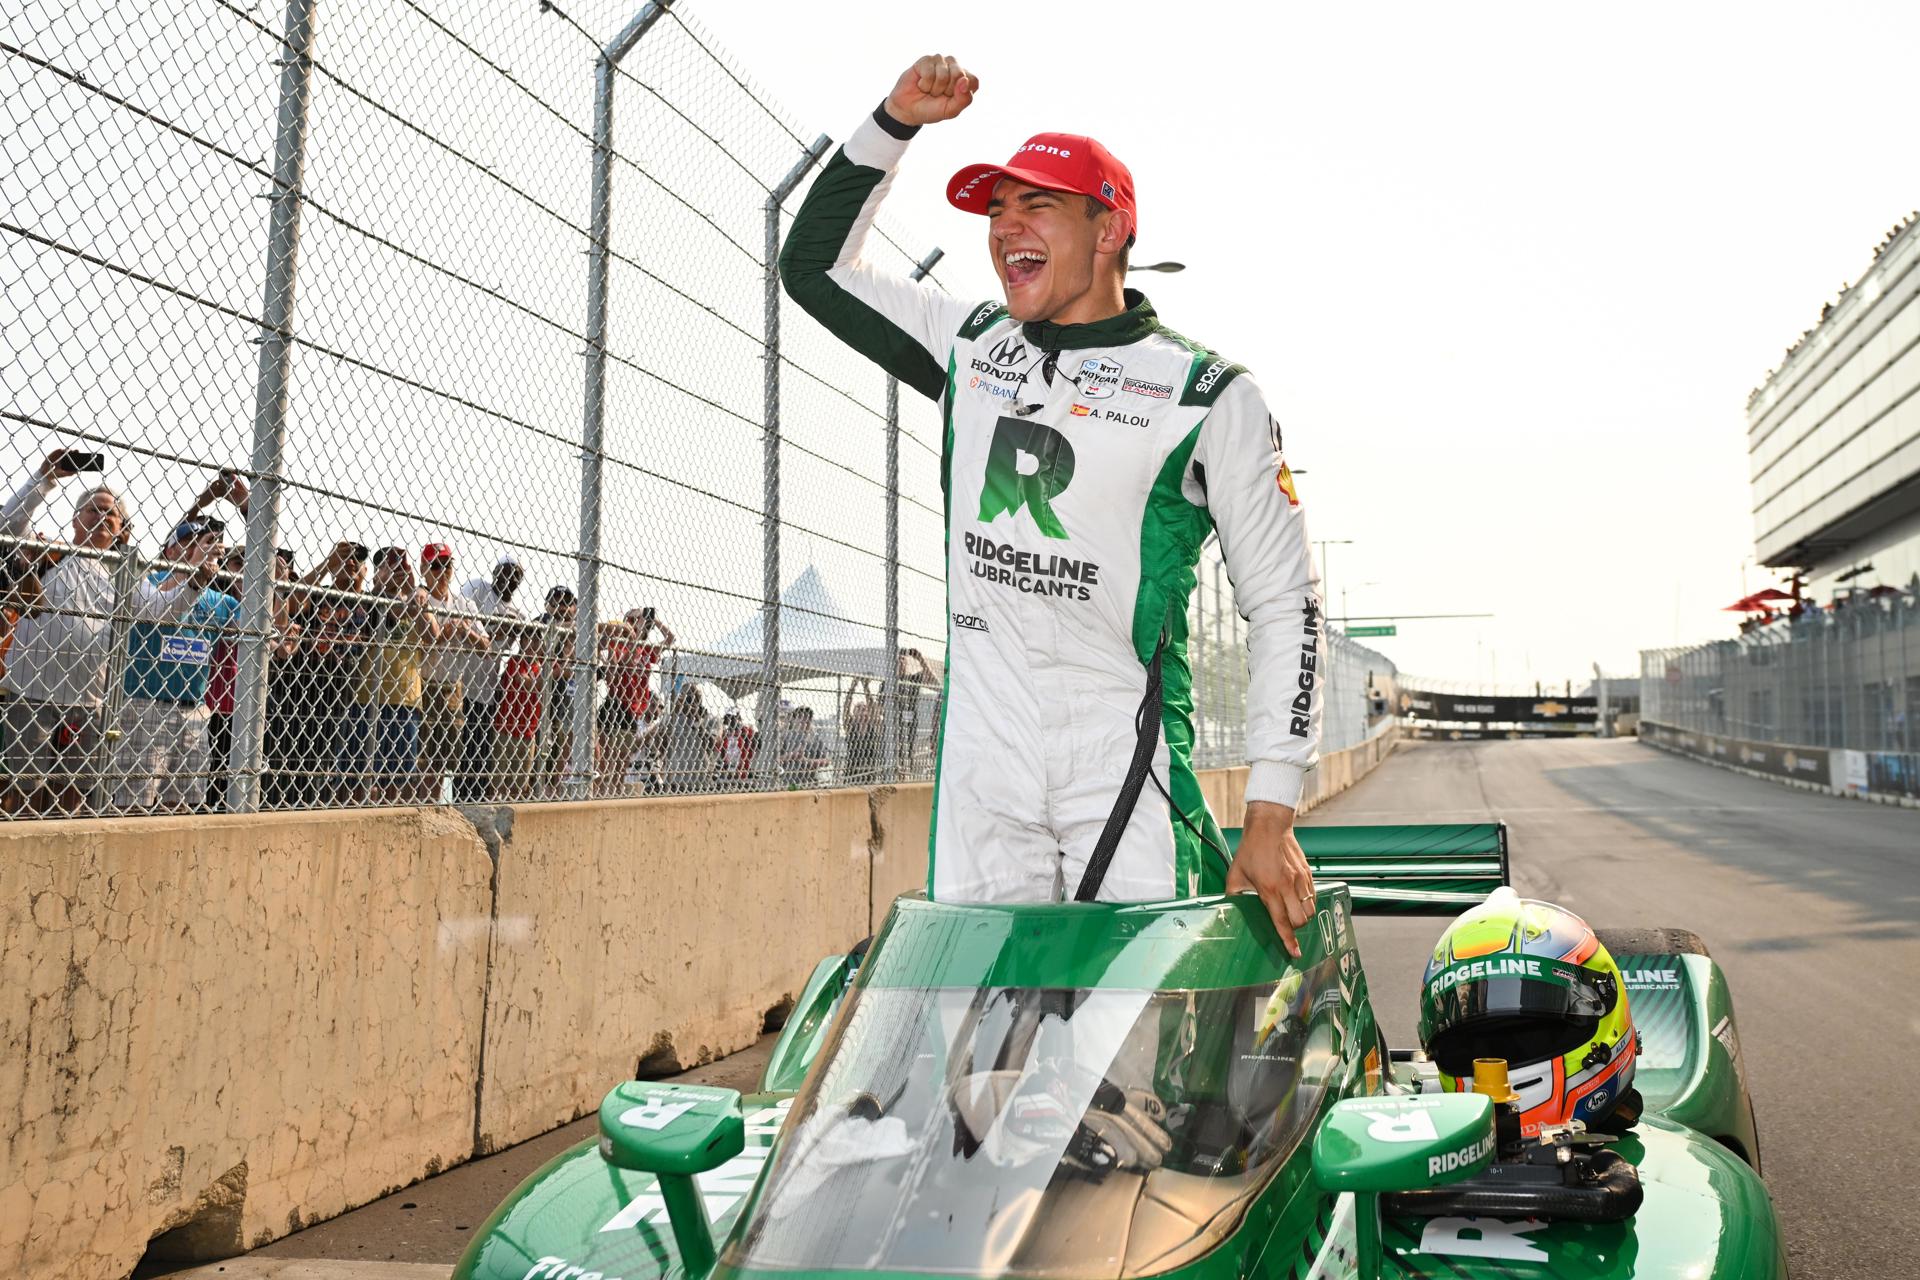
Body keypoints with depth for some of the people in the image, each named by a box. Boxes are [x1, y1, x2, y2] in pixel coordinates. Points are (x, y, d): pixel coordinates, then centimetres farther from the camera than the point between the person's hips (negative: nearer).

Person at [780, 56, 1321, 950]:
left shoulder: (1209, 395, -2)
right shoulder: (970, 346, 12)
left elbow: (1284, 606, -2)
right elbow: (813, 266, 21)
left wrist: (1271, 820, -8)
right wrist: (895, 122, 9)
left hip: (1126, 765, -3)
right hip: (982, 759, 4)